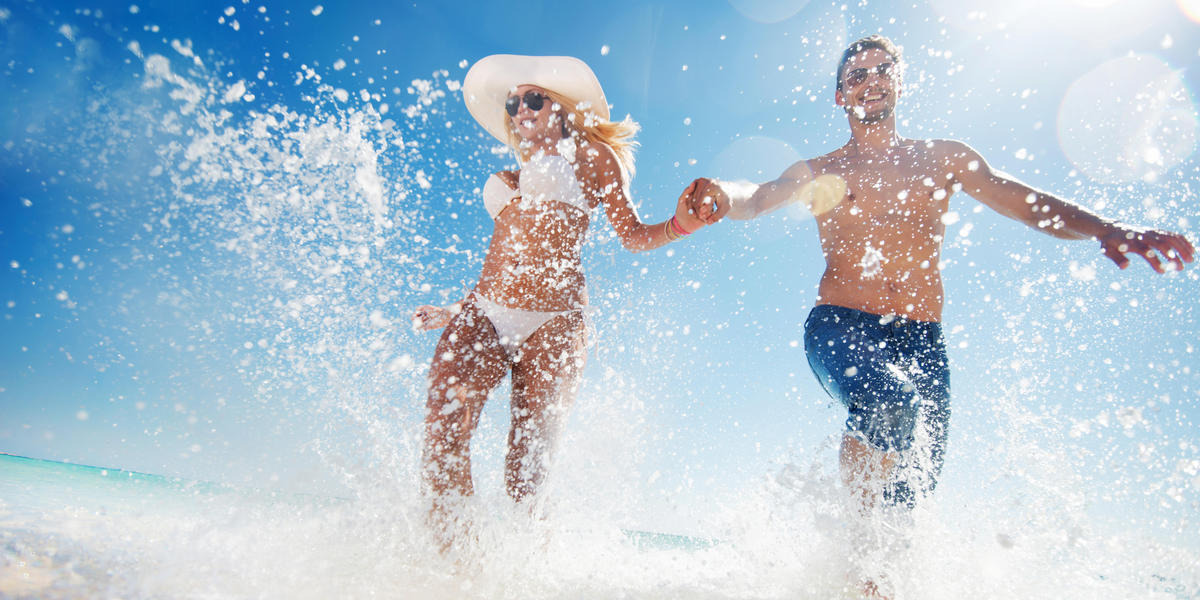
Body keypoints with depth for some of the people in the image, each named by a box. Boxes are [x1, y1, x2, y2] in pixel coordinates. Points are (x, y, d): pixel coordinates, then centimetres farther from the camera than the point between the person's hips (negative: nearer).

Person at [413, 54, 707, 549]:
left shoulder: (589, 155, 14)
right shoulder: (509, 181, 29)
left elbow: (633, 235, 7)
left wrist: (681, 222, -13)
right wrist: (456, 313, 28)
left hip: (551, 322, -4)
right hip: (483, 314, 5)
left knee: (527, 468, -7)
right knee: (445, 424, -20)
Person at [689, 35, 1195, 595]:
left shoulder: (943, 158, 14)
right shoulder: (818, 172, 8)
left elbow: (1030, 203, 8)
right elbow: (758, 198, -10)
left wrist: (1107, 230, -10)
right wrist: (722, 195, -34)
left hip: (922, 338, 3)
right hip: (841, 324, -3)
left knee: (913, 487, 2)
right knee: (888, 399, -35)